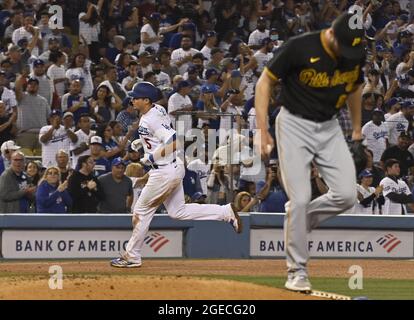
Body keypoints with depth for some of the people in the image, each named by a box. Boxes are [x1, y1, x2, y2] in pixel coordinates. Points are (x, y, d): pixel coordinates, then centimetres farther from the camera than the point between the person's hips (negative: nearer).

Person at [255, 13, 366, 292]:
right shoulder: (299, 48, -21)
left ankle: (298, 221, 18)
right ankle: (298, 271, -1)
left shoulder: (357, 54, -5)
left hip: (330, 128, 5)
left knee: (346, 195, -9)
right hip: (295, 125, -5)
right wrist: (262, 130, -14)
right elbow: (265, 82, -11)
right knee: (300, 198, -12)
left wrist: (357, 128, 20)